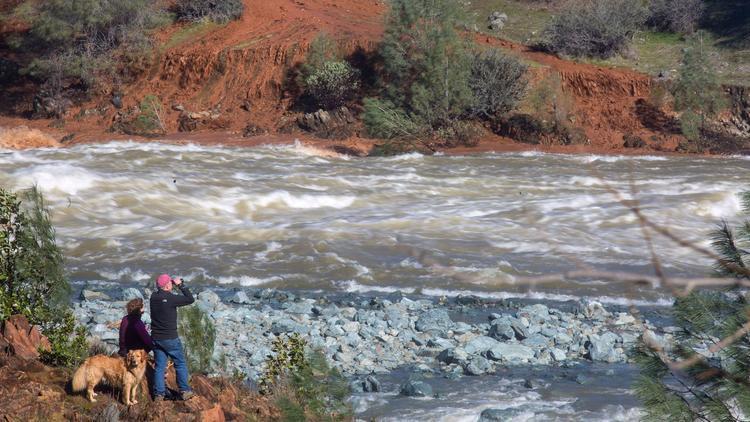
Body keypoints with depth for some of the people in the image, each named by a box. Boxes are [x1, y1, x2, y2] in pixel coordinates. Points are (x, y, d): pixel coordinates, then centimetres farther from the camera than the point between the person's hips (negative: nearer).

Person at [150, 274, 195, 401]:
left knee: (159, 366, 9)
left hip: (156, 338, 6)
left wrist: (176, 284, 11)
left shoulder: (154, 297, 1)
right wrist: (180, 285, -5)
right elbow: (190, 299, -11)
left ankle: (159, 394, 8)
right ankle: (184, 391, 10)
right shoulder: (171, 298, -18)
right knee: (180, 364, 8)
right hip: (170, 338, -6)